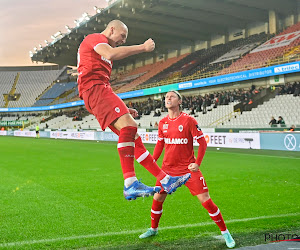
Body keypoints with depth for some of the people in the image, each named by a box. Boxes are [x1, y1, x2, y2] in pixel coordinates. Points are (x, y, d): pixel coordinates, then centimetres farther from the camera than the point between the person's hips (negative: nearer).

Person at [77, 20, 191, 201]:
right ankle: (130, 185, -34)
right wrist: (143, 47, -11)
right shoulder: (95, 38, 6)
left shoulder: (99, 45, 34)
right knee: (129, 126, -27)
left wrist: (122, 108, 24)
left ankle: (165, 180, 1)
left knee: (133, 137, 2)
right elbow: (111, 53, -19)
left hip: (101, 91, 10)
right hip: (94, 88, -10)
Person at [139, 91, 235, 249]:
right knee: (157, 199, 7)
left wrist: (197, 163, -16)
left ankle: (225, 233, 9)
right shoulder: (162, 123, 4)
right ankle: (153, 229, 32)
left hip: (188, 168, -4)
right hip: (168, 168, 5)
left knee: (205, 200, -7)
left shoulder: (188, 120, -11)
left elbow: (202, 142, -8)